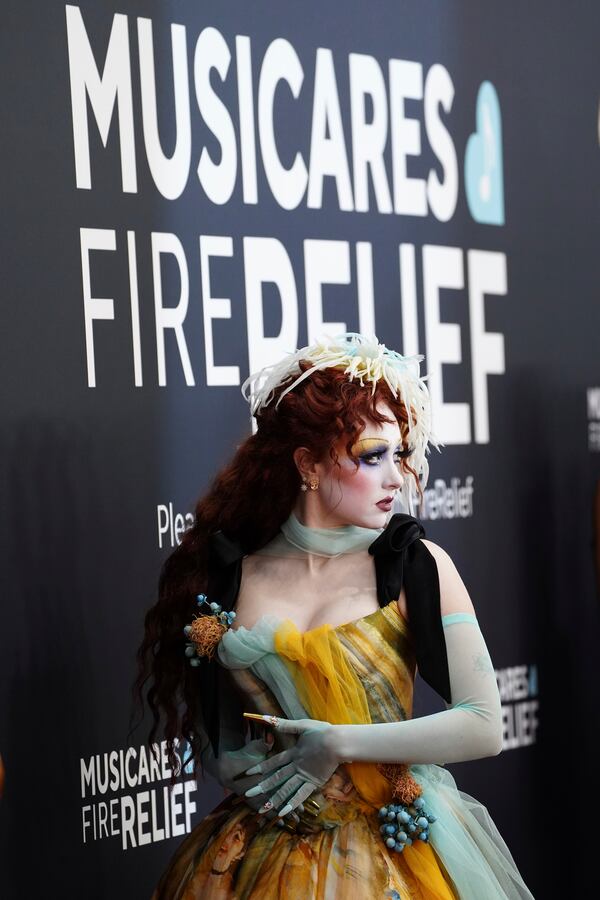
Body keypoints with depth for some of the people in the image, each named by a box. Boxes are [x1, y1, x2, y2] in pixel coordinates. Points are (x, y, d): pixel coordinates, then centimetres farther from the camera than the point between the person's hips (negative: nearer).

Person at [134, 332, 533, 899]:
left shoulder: (416, 567, -7)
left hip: (396, 851, -1)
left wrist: (339, 745, -16)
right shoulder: (228, 575, -1)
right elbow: (203, 736, 10)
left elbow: (484, 726, -14)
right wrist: (237, 770, -10)